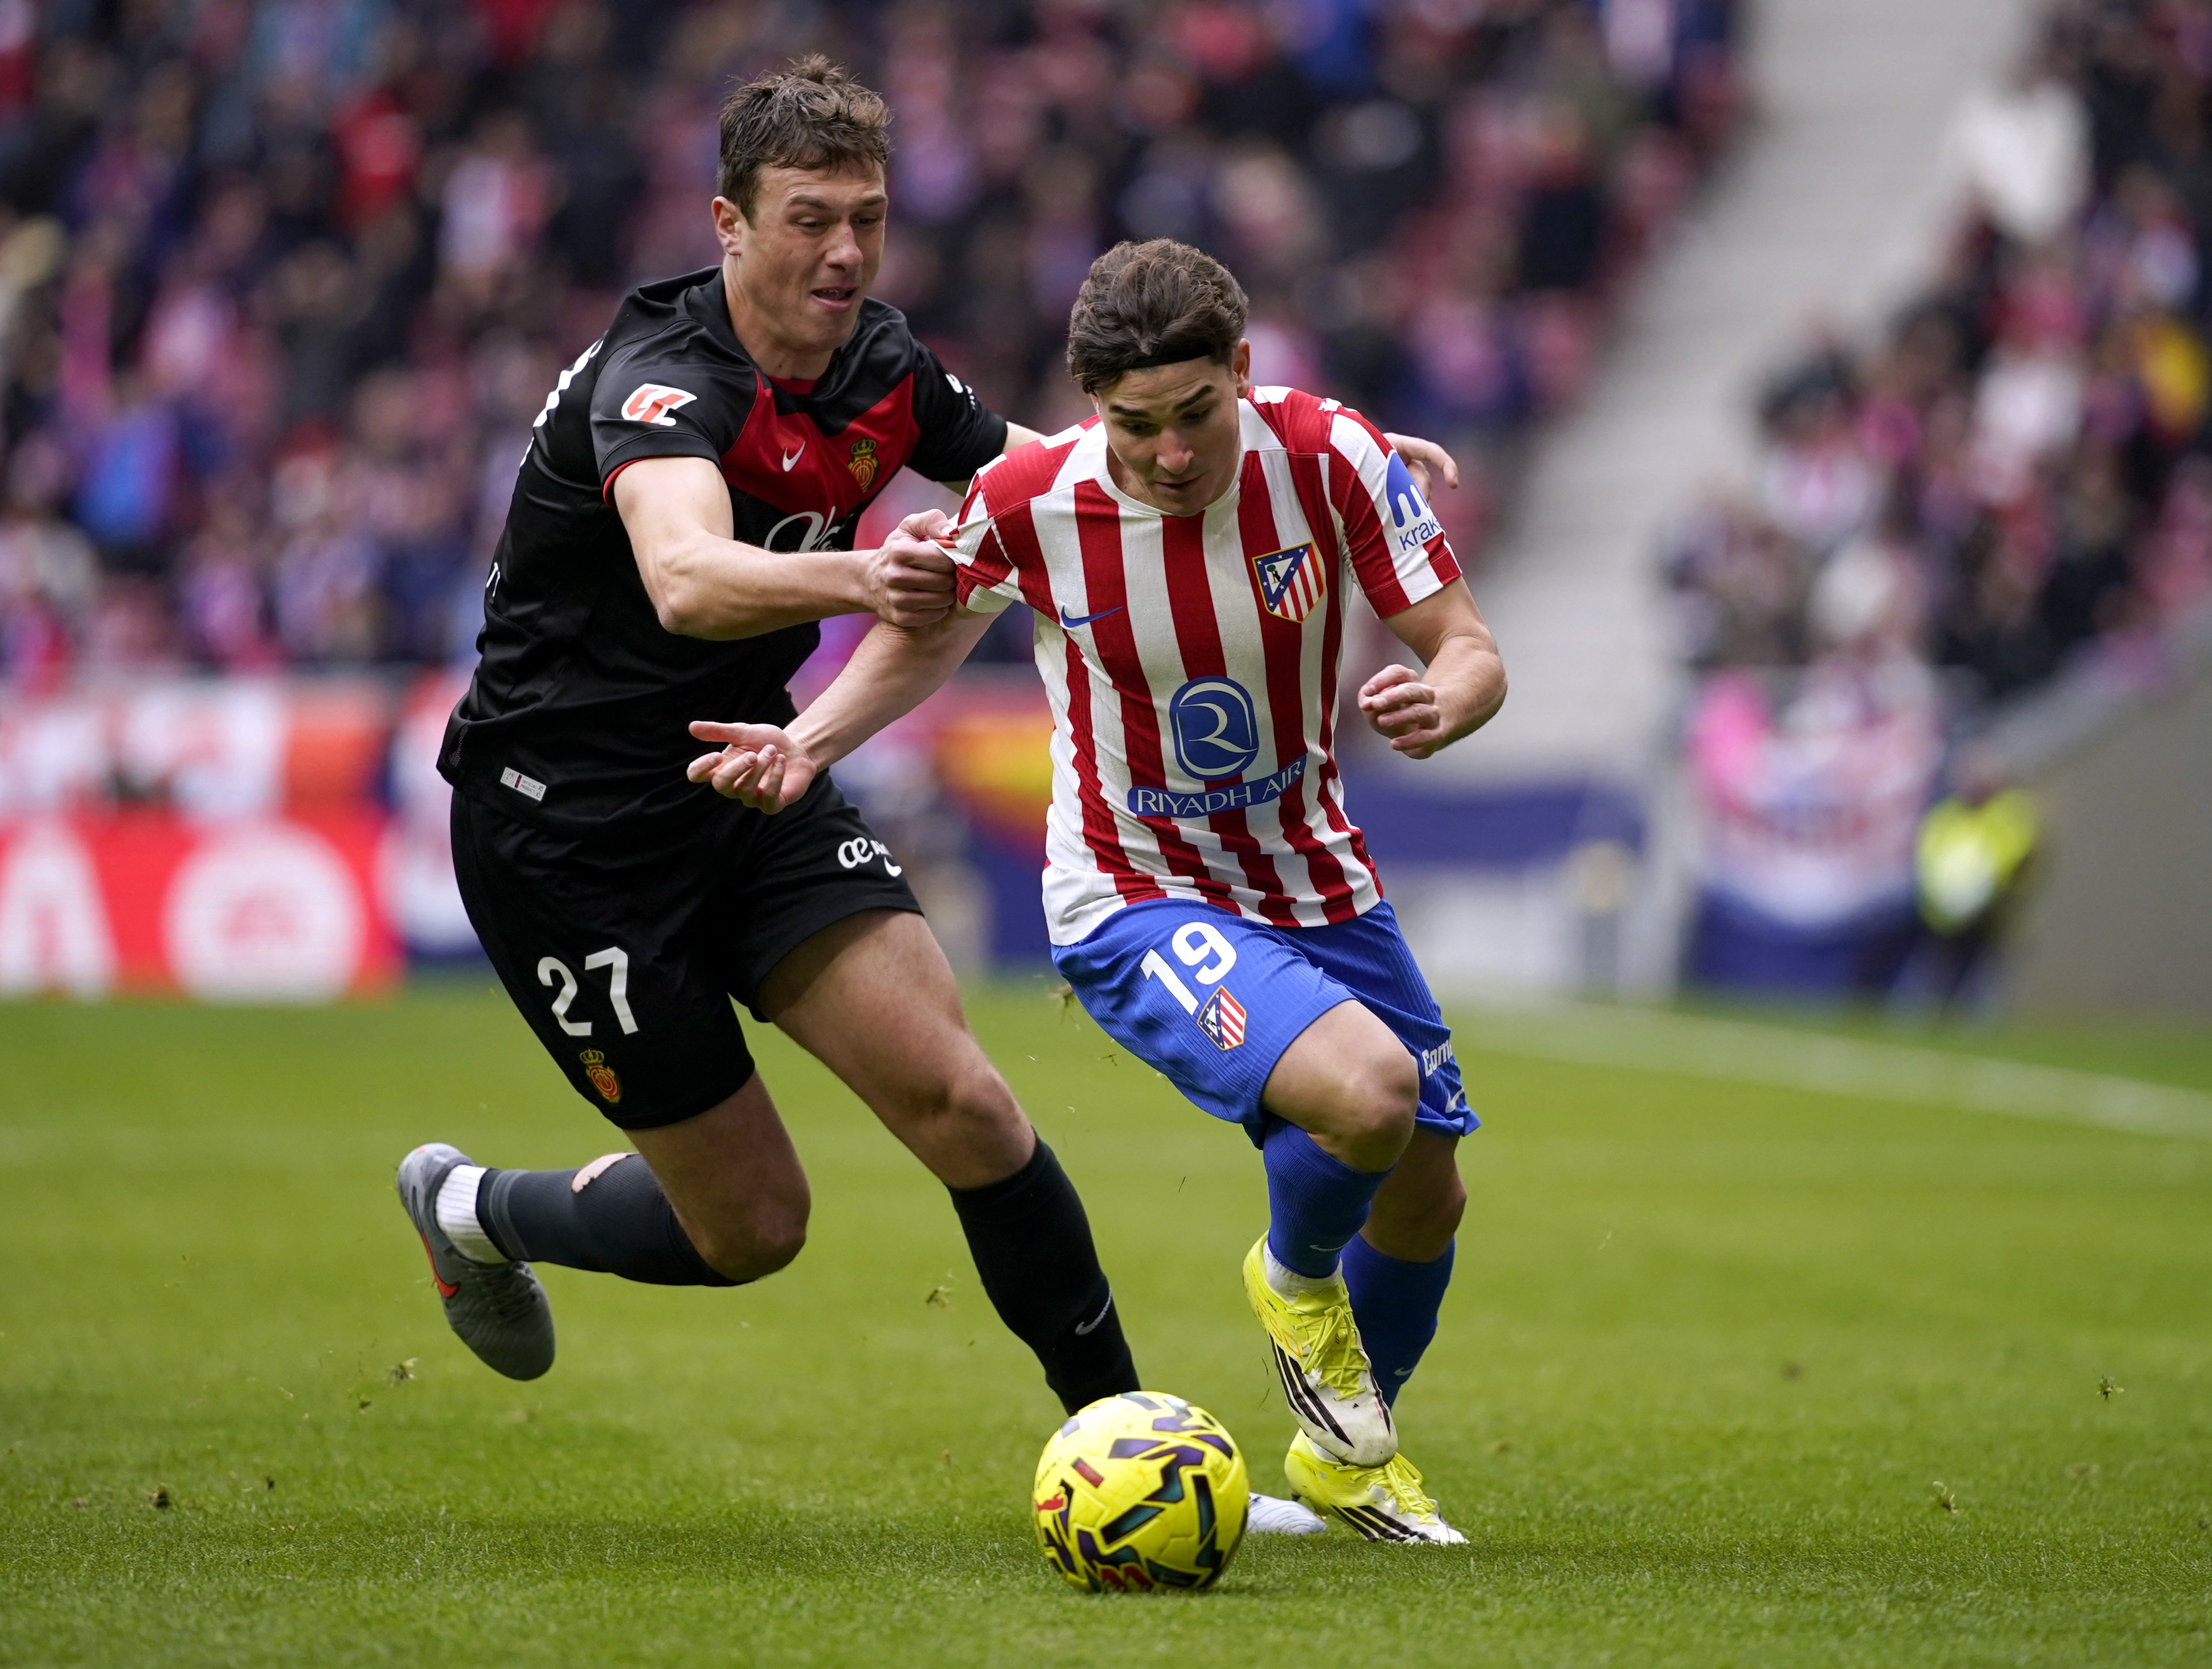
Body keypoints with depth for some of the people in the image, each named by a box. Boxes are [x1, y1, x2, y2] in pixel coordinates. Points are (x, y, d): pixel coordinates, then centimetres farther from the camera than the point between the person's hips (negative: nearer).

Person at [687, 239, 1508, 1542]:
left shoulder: (1331, 458, -19)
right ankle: (1295, 1279, 6)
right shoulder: (1029, 503, -21)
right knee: (1367, 1093, -30)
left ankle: (1347, 1458, 46)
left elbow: (1471, 653, -14)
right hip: (1136, 906, -4)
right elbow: (931, 635, 2)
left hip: (1320, 883, 4)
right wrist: (810, 742, -14)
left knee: (1425, 1198, 15)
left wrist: (1438, 701, -37)